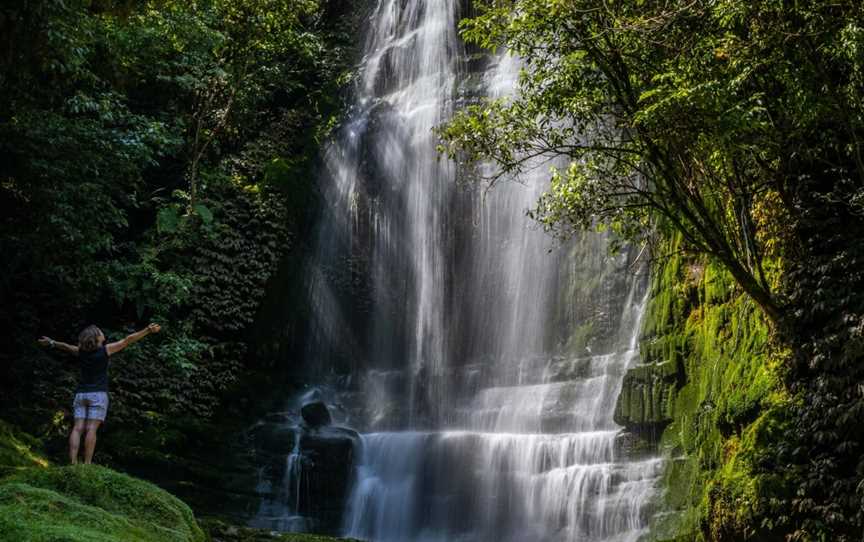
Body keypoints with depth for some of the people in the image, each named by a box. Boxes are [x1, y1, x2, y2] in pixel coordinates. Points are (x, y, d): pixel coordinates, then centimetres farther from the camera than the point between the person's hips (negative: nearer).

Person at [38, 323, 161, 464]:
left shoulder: (82, 351, 7)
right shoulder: (106, 349, -5)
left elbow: (66, 347, 26)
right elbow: (128, 340, -3)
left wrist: (52, 343, 45)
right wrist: (148, 331, 1)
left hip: (81, 394, 4)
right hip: (98, 394, -4)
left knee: (77, 429, -3)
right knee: (91, 429, -11)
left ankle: (73, 463, -12)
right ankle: (87, 464, -16)